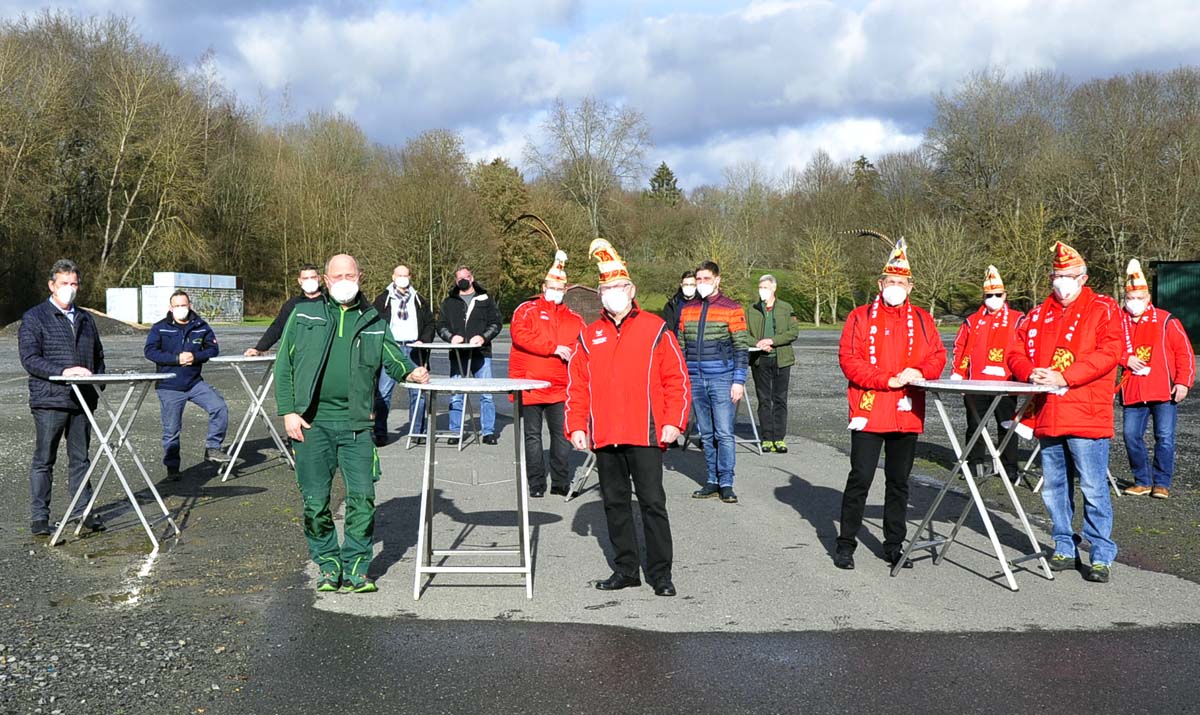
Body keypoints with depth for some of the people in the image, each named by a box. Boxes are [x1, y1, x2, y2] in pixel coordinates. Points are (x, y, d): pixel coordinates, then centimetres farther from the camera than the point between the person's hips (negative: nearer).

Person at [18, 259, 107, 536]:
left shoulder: (85, 319, 18)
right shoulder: (34, 318, -1)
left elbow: (98, 356, 25)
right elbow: (29, 358, -11)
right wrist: (64, 371, -23)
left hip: (82, 400, 5)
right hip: (49, 400, -5)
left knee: (80, 458, 10)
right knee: (44, 460, 2)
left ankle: (82, 511, 18)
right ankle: (39, 517, 8)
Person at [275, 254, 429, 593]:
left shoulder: (374, 323, 14)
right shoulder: (304, 316, 9)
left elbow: (393, 356, 6)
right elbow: (284, 366, 7)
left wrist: (410, 372, -17)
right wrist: (288, 411, -2)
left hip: (356, 424, 1)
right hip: (312, 422, -1)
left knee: (362, 497, -6)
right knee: (315, 501, 1)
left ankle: (355, 569, 7)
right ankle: (328, 565, 18)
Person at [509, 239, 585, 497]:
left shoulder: (573, 318, 14)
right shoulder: (527, 310, 2)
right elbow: (520, 335, -15)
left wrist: (573, 355, -8)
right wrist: (554, 348, -17)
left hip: (561, 387, 3)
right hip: (530, 385, -2)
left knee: (562, 434, 3)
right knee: (533, 435, 4)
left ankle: (561, 482, 12)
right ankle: (536, 483, 11)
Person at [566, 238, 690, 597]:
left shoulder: (655, 329, 0)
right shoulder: (589, 336, 10)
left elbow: (677, 379, -2)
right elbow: (577, 385, 11)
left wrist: (674, 421, -10)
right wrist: (576, 426, 3)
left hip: (645, 434, -4)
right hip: (604, 436, 4)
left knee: (652, 502, -1)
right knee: (615, 503, 11)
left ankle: (660, 573, 8)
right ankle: (625, 570, 23)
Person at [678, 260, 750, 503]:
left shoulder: (731, 308, 0)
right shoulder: (687, 310, 13)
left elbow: (741, 347, -2)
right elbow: (681, 347, 16)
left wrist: (739, 381, -9)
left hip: (721, 379, -4)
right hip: (695, 380, 4)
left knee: (724, 433, -6)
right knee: (706, 434, 8)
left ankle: (726, 483, -1)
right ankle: (712, 481, 15)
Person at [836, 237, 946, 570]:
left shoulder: (922, 320, 11)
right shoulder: (861, 317, 0)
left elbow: (937, 356, 9)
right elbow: (849, 359, -8)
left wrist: (919, 372, -13)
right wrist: (887, 379, -16)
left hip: (907, 415, 4)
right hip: (869, 412, -4)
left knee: (899, 482, 12)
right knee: (860, 479, -2)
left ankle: (894, 545, 23)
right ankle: (846, 544, 10)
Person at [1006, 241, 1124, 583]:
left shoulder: (1103, 309, 0)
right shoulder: (1037, 314, 15)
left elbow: (1109, 352, -13)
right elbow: (1015, 352, 13)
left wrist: (1063, 377, -20)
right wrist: (1031, 373, -10)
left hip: (1087, 416, -5)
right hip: (1047, 416, 6)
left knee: (1093, 488, -4)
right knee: (1054, 488, 12)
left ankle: (1102, 556, 6)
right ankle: (1064, 550, 23)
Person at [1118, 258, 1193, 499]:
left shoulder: (1166, 321, 2)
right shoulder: (1118, 322, 7)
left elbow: (1184, 351, 2)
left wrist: (1183, 382, -6)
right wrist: (1126, 359, -9)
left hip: (1164, 391, -2)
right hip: (1132, 393, 2)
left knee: (1165, 437, -4)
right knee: (1131, 436, 0)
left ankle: (1162, 483, 8)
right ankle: (1143, 481, 15)